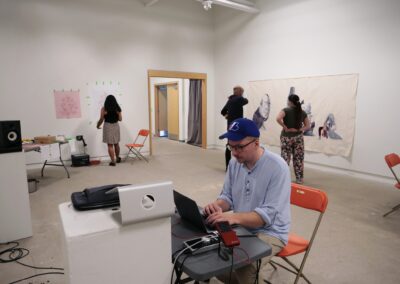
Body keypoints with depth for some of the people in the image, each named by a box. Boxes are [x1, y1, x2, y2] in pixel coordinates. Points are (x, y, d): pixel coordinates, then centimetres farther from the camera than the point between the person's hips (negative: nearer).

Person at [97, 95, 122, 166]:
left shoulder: (104, 109, -8)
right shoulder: (117, 108, 0)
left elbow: (101, 119, -6)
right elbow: (120, 119, 4)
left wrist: (98, 125, 11)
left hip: (108, 126, -4)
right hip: (116, 126, 4)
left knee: (110, 145, 1)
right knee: (116, 143, 18)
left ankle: (113, 161, 3)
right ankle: (117, 158, 33)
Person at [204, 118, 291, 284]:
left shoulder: (277, 167, -21)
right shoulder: (235, 163, -1)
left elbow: (268, 215, -26)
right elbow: (228, 197, 7)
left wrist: (234, 217, -38)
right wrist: (218, 205, -16)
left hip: (269, 233, -6)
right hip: (240, 227, 6)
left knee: (245, 268, -30)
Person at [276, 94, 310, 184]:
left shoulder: (286, 110, -10)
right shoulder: (303, 112, 4)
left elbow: (278, 118, -27)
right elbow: (307, 126, 7)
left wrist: (285, 128, -16)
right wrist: (299, 129, -5)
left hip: (286, 137, -3)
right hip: (298, 137, 3)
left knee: (285, 158, 6)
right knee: (299, 158, 10)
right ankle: (299, 179, 17)